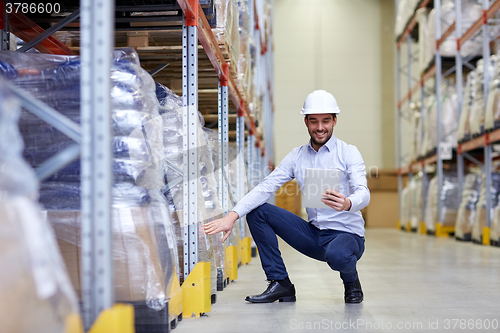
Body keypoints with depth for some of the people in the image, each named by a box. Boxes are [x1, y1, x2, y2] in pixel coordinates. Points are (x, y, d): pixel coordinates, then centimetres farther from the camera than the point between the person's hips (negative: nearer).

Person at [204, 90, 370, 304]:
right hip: (314, 235, 5)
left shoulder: (348, 153, -5)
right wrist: (232, 216, -18)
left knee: (337, 255, -40)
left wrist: (347, 204, -44)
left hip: (347, 234, -5)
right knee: (257, 211, -8)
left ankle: (351, 282, -1)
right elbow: (266, 187, -2)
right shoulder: (296, 157, 7)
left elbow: (363, 193, -19)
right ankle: (280, 284, -4)